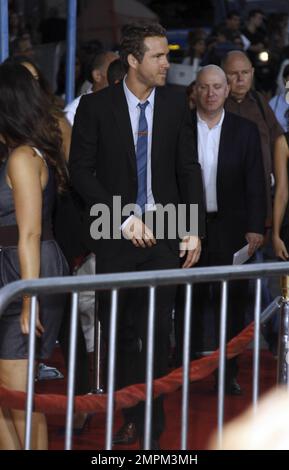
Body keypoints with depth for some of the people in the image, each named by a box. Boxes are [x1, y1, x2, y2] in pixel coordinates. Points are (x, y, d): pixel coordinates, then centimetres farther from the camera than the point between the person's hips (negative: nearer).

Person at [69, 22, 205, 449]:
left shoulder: (175, 106, 3)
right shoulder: (96, 106, -4)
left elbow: (189, 170, 7)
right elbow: (81, 170, -5)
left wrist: (194, 230, 0)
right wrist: (123, 219, -11)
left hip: (163, 236, 1)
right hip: (116, 236, -1)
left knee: (157, 333, 0)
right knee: (118, 331, 7)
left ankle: (151, 428, 8)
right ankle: (131, 418, 18)